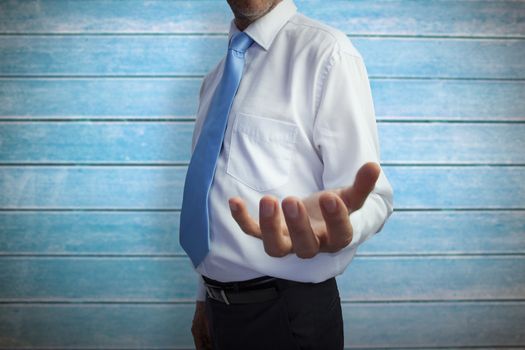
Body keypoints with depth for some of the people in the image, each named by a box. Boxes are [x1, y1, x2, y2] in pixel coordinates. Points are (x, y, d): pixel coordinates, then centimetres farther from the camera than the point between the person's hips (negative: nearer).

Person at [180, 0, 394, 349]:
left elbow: (371, 196, -18)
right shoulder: (216, 79, 9)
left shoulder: (326, 51, -14)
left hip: (286, 310, -6)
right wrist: (205, 296, 14)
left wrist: (333, 221, -38)